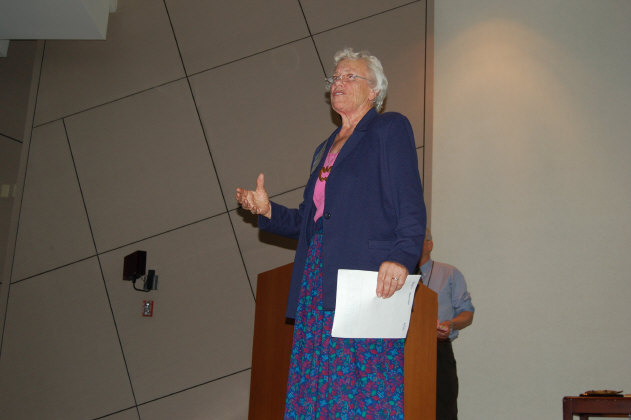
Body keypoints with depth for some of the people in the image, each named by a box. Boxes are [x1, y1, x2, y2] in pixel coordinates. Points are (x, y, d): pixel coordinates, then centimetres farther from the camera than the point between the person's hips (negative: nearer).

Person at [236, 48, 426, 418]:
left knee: (364, 388, -9)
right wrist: (267, 211, 9)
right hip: (318, 281, 7)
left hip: (367, 277, -7)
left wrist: (402, 255, -23)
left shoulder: (389, 128, 5)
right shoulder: (325, 149, 27)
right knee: (317, 387, 4)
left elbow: (410, 204, -8)